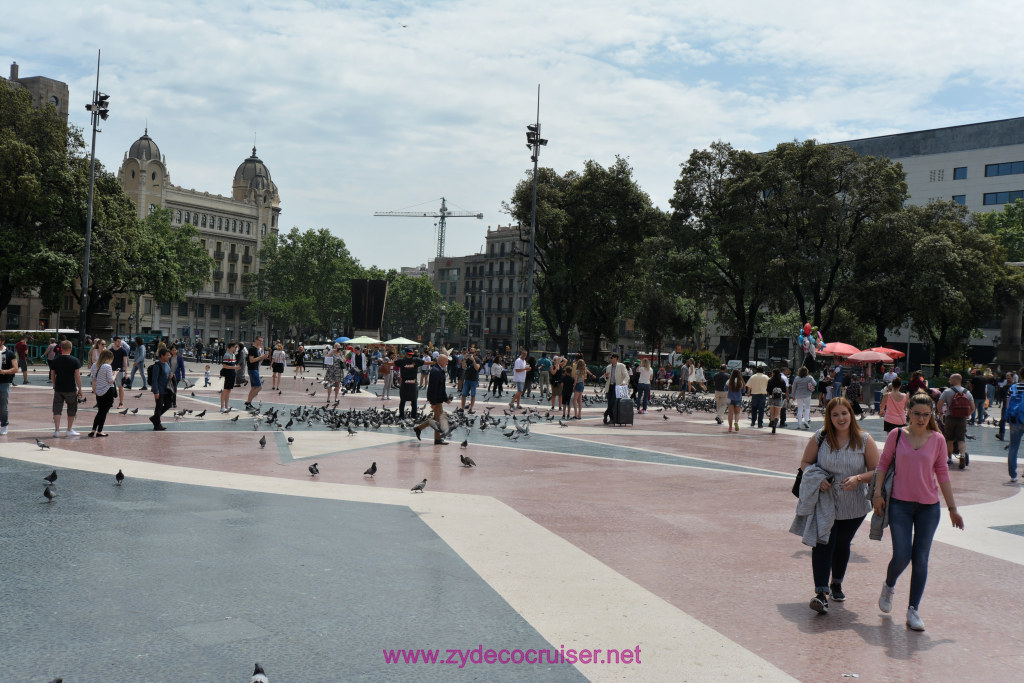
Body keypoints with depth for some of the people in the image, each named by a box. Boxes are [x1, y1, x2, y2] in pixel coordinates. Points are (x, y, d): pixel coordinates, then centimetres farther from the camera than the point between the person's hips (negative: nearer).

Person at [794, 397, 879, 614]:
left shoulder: (864, 440, -6)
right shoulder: (820, 438, -6)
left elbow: (876, 471, -4)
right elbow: (805, 462, 5)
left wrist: (858, 478, -23)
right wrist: (818, 479, -15)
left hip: (853, 506, 2)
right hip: (824, 502, -1)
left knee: (842, 544, 17)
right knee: (823, 543, -14)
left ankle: (836, 584, 40)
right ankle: (821, 593, -18)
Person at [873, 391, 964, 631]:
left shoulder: (937, 440, 0)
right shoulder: (896, 435, -2)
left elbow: (942, 474, 7)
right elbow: (883, 463, 6)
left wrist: (952, 508, 8)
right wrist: (877, 493, -4)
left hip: (928, 506, 1)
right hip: (900, 503, -1)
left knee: (921, 560, 2)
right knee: (901, 557, -8)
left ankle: (913, 610, 13)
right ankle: (888, 586, 25)